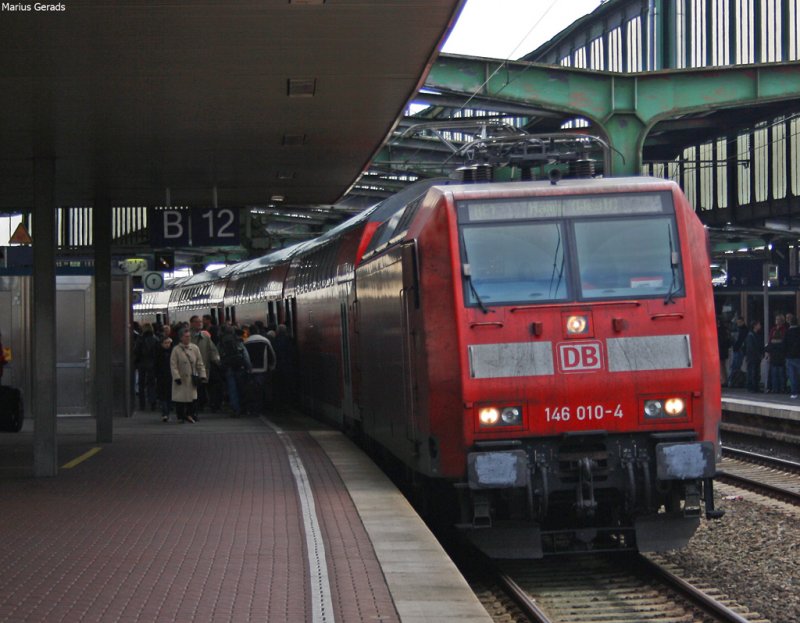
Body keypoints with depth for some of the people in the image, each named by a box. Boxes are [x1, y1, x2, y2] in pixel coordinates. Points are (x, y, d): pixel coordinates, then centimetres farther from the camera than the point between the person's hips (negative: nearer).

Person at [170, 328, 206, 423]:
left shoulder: (195, 348, 5)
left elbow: (200, 363, 10)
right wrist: (176, 377, -14)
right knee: (180, 399, -1)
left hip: (192, 379, 3)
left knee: (192, 398, -1)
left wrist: (202, 375, 5)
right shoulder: (176, 350, -5)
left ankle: (189, 414, 10)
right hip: (181, 379, -3)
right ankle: (180, 416, 9)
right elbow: (173, 365, -7)